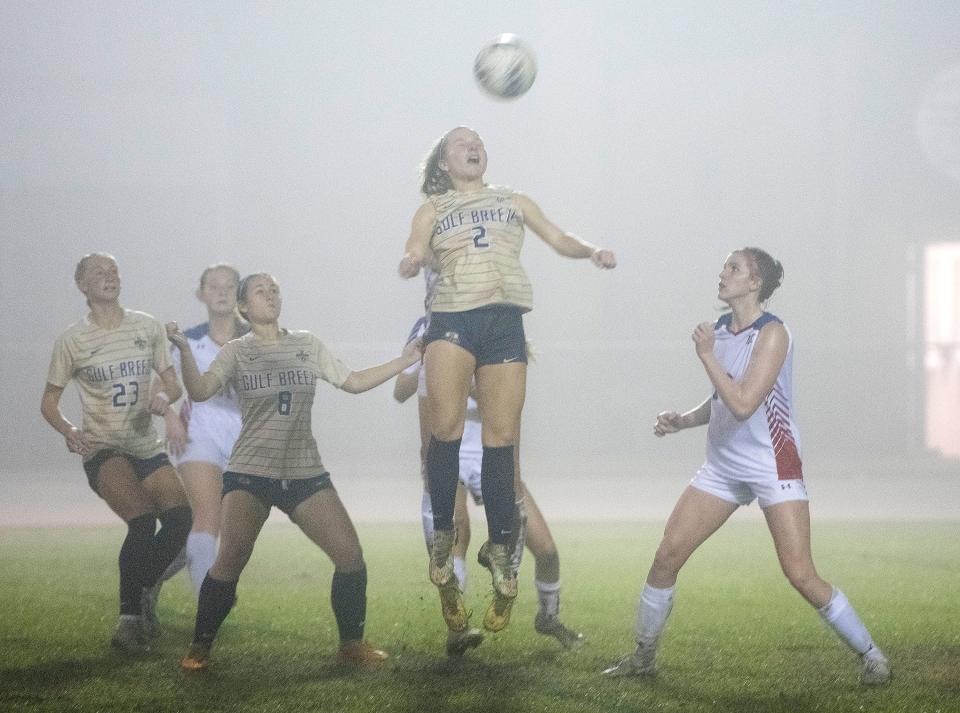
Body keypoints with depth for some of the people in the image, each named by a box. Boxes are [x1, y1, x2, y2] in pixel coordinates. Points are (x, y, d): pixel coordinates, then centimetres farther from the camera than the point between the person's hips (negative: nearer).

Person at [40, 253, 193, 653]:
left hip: (147, 447, 4)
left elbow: (173, 383, 13)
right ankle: (128, 619, -14)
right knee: (142, 521, -26)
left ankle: (141, 593, 6)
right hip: (103, 450, -4)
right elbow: (49, 402, 5)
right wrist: (68, 431, -16)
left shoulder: (147, 327, 7)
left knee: (180, 516, -18)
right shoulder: (73, 340, -1)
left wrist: (165, 397, -11)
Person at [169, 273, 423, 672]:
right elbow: (200, 392, -13)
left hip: (304, 473, 3)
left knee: (350, 554, -8)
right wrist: (185, 351, -30)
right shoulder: (236, 352, 3)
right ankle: (200, 648, -2)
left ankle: (352, 645, 9)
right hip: (249, 474, -3)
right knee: (229, 563, -18)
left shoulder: (307, 346, 12)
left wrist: (404, 361, 12)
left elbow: (353, 383, 17)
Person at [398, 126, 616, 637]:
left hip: (505, 322, 2)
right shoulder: (433, 210, 19)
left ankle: (499, 548, 3)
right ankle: (442, 536, -8)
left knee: (501, 438, -3)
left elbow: (559, 240, 21)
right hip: (452, 318, -2)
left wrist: (592, 251, 0)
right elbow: (410, 259, 7)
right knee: (446, 428, -18)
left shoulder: (513, 201, 24)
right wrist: (412, 262, -17)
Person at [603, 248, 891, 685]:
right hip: (723, 466, 7)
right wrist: (682, 420, 4)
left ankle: (871, 654, 2)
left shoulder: (772, 334, -16)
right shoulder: (719, 330, 7)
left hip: (773, 465, -7)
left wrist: (707, 356, -19)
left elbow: (743, 403, -26)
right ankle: (643, 656, 14)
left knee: (801, 575, -12)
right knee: (667, 555, 0)